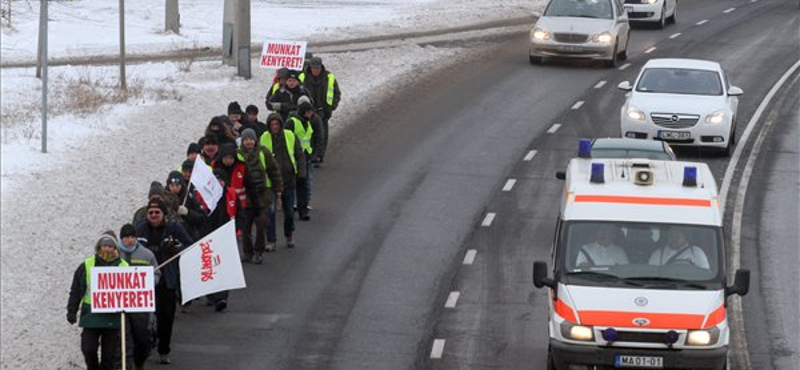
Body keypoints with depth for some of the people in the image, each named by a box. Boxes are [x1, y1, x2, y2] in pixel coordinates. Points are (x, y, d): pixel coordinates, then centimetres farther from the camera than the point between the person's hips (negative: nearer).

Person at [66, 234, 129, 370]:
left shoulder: (123, 267, 5)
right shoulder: (87, 266, 2)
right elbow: (75, 291, 6)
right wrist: (72, 311, 2)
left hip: (113, 317, 1)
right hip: (91, 316, 0)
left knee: (109, 353, 4)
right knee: (88, 349, -4)